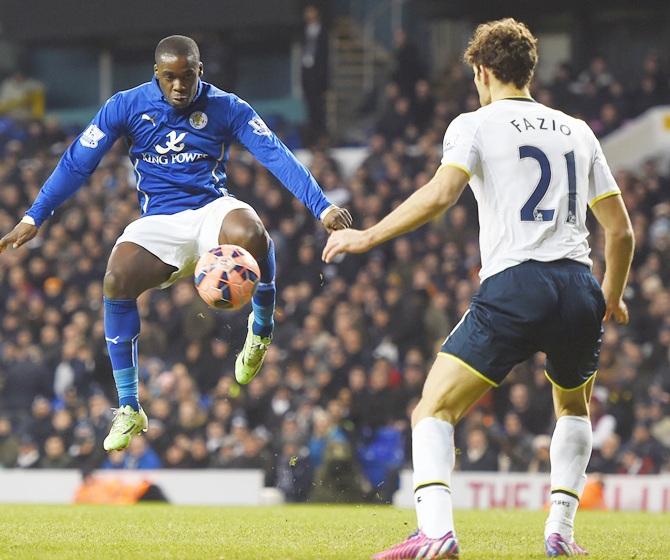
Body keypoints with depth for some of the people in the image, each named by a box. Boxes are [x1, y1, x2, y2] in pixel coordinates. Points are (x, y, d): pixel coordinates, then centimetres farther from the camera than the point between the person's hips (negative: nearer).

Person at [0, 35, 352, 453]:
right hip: (159, 221, 1)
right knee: (116, 280, -30)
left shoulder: (226, 108, -3)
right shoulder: (127, 106, -1)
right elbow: (77, 164, 2)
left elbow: (277, 156, -10)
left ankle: (261, 330, -10)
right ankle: (129, 409, -18)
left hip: (213, 210, -1)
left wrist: (321, 207, -22)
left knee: (251, 233, -39)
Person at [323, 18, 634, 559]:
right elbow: (621, 231, 21)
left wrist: (367, 236, -5)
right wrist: (612, 295, 37)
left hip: (513, 287, -5)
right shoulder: (578, 132, 20)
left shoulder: (476, 125, 6)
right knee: (575, 407, 32)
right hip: (579, 288, 5)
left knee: (433, 410, -3)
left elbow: (440, 194, -12)